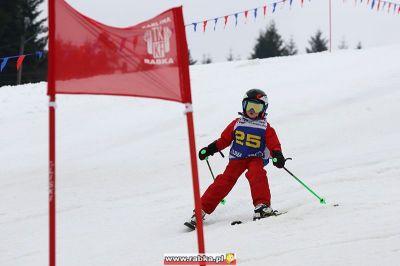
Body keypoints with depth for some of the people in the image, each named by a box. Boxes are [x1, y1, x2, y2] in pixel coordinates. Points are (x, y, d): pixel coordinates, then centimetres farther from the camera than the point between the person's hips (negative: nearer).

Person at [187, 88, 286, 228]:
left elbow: (273, 145, -3)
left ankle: (262, 204, -38)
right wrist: (210, 149, 8)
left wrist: (277, 155, -24)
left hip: (256, 158, -1)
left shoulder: (266, 128, 3)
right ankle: (202, 209, -10)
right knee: (225, 180, -11)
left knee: (256, 174, -33)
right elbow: (224, 139, 14)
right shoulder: (237, 123, 8)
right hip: (237, 158, 1)